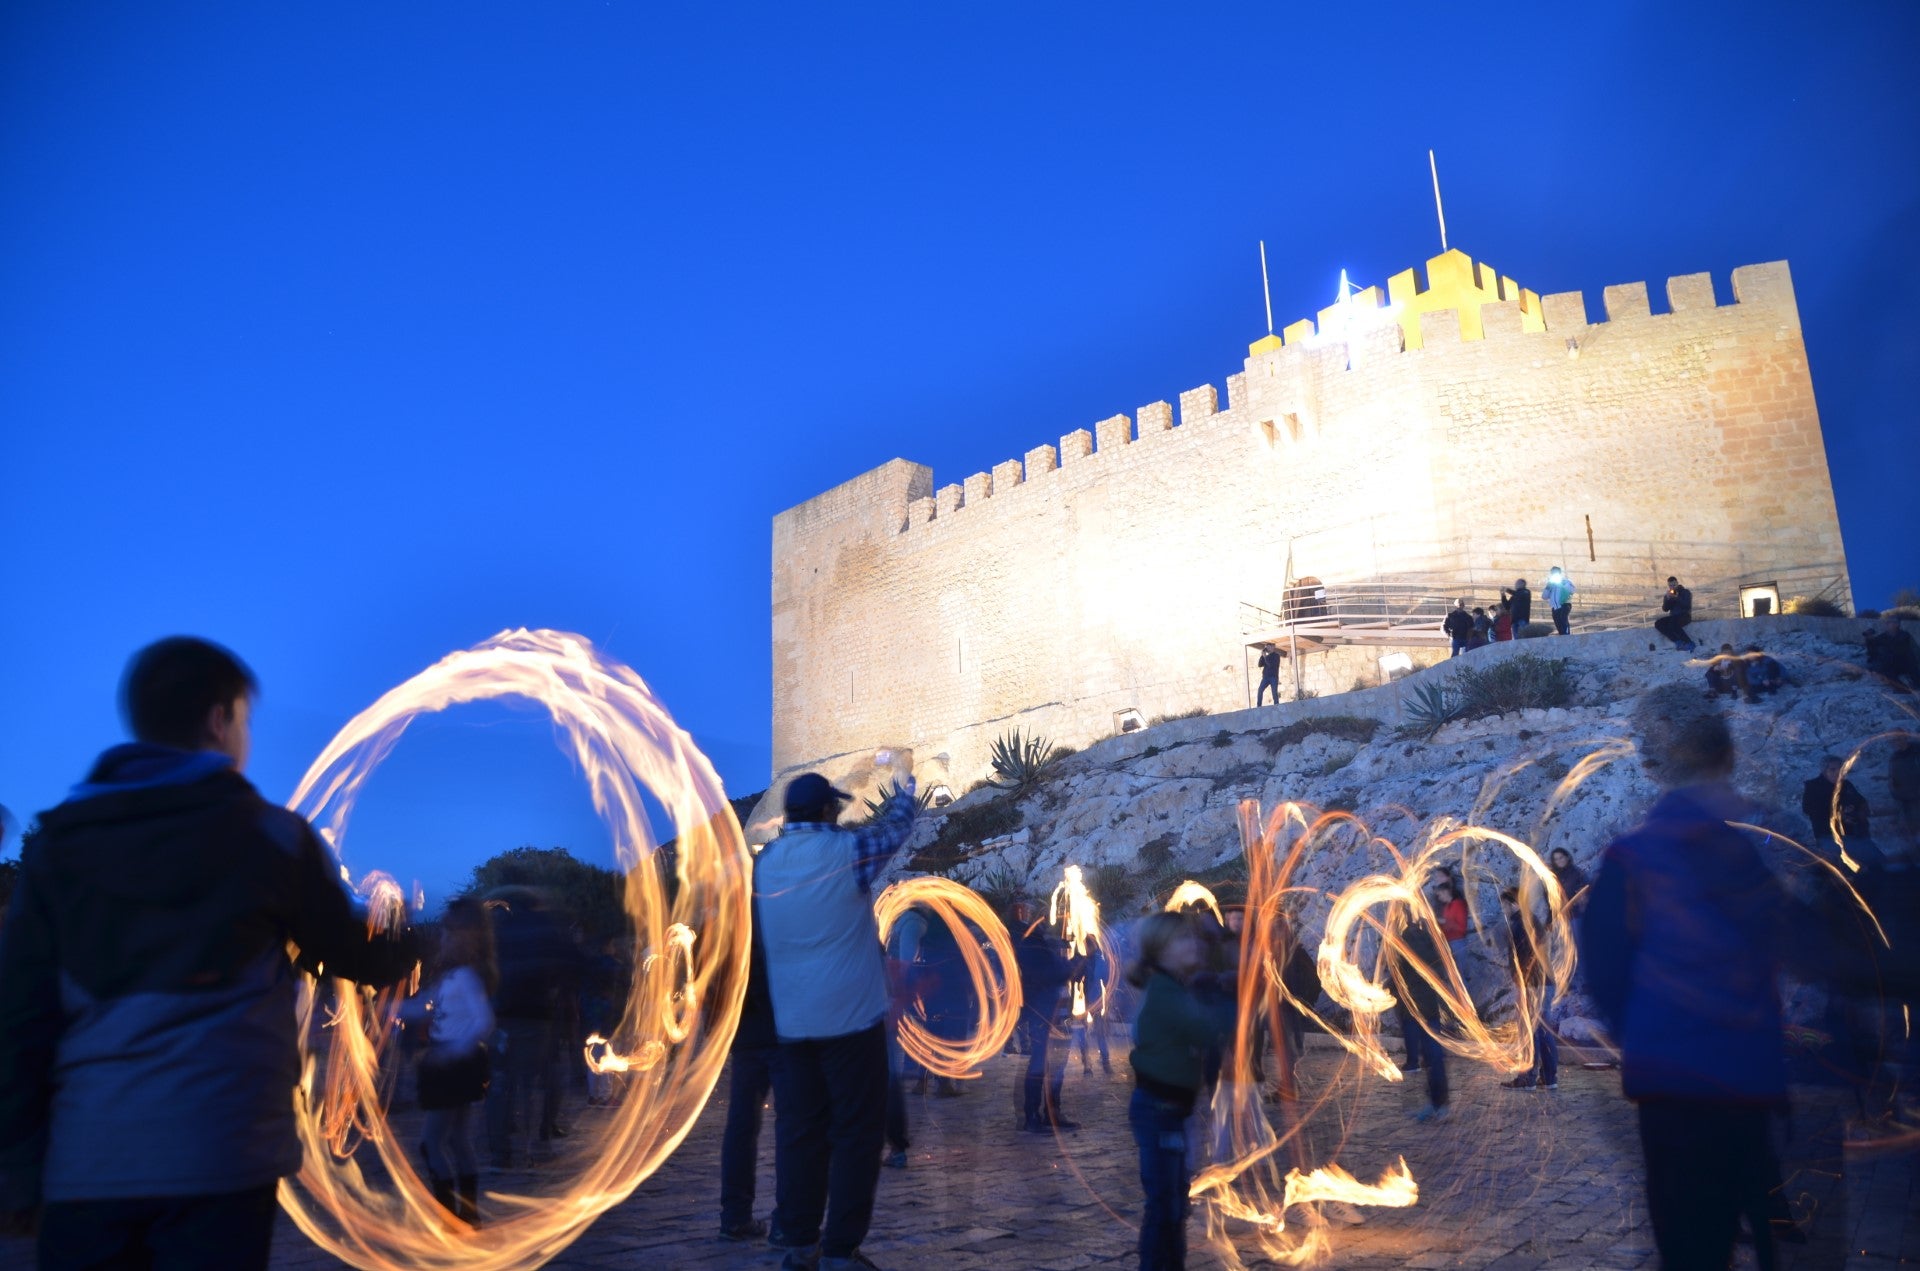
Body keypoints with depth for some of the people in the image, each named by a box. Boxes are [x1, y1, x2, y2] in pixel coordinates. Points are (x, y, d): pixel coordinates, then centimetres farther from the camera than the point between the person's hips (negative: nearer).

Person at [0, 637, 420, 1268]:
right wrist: (408, 943, 35)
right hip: (216, 1154, -3)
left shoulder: (57, 840, 7)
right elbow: (352, 954, 13)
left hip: (82, 1162, 3)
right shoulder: (269, 834, 1)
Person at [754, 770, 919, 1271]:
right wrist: (905, 790, 28)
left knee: (798, 1130, 10)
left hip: (788, 1019, 6)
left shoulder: (765, 861, 6)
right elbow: (897, 825, 5)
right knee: (856, 1132, 2)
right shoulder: (846, 850, -10)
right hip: (850, 1015, -5)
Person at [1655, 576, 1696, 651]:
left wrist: (1677, 598, -21)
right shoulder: (1667, 595, 15)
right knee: (1658, 623, -23)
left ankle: (1688, 643, -27)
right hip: (1673, 617, 5)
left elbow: (1687, 606, -11)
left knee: (1672, 623, -37)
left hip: (1684, 616, -5)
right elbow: (1665, 609, 3)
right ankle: (1678, 642, -30)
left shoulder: (1685, 592, 3)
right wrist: (1667, 598, -12)